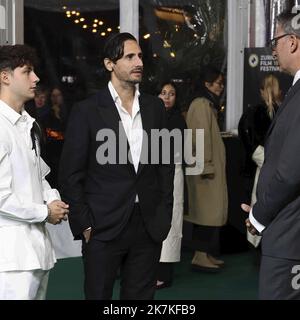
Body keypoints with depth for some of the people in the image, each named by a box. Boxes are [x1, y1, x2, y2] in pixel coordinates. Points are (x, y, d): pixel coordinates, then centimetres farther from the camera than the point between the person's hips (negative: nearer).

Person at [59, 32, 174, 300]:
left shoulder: (155, 107, 8)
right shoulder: (86, 112, -5)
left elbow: (165, 164, 13)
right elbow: (71, 175, -4)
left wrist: (164, 214, 7)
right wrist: (84, 225, -8)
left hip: (149, 227, 4)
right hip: (104, 228, -3)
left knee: (141, 295, 11)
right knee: (98, 295, 7)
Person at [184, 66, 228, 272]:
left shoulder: (208, 105, 18)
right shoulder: (201, 105, -13)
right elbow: (201, 137, -19)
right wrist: (207, 166, -21)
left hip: (210, 167, 10)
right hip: (206, 168, -10)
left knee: (207, 210, 10)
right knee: (208, 209, -9)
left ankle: (207, 254, 15)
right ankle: (201, 256, -6)